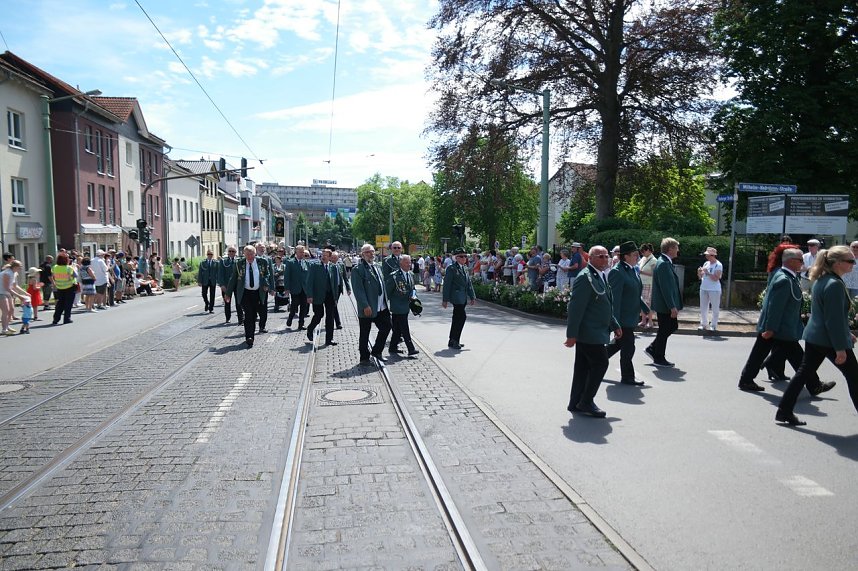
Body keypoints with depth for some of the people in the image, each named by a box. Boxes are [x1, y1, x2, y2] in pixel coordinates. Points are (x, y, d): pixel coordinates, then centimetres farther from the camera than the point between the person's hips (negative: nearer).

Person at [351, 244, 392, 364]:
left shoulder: (376, 267, 14)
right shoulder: (357, 269, -11)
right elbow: (358, 290, -17)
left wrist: (385, 302, 13)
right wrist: (365, 306, -22)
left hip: (381, 307, 7)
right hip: (367, 308, -7)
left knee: (386, 327, 9)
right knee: (364, 334, 5)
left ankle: (376, 351, 26)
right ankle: (364, 357, 19)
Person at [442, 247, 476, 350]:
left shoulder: (465, 269, 17)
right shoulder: (451, 269, -7)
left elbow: (469, 284, 19)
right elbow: (447, 285, -9)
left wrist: (472, 297, 12)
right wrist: (445, 300, -12)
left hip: (463, 298, 8)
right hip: (456, 298, -8)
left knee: (457, 319, 11)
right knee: (462, 317, -14)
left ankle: (453, 341, 18)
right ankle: (454, 340, -6)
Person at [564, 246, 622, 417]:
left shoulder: (600, 277, 16)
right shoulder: (585, 277, -16)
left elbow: (605, 307, 26)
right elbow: (575, 308, -20)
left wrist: (614, 325, 23)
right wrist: (572, 334, -22)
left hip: (594, 332, 10)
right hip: (589, 332, -10)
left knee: (583, 367, 13)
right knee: (600, 363, -5)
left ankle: (576, 403, 21)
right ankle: (586, 402, 5)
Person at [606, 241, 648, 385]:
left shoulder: (632, 270, 11)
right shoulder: (617, 272, -19)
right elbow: (615, 298, -21)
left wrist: (645, 309, 18)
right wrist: (615, 321, -22)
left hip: (631, 316, 10)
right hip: (623, 318, -10)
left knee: (619, 343, 19)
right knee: (628, 348, 1)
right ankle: (627, 377, 15)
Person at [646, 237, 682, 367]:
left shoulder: (665, 262, 11)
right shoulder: (663, 264, -21)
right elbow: (665, 288, -24)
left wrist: (674, 305, 20)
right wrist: (672, 307, -24)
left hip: (668, 305, 10)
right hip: (665, 305, -10)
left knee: (673, 326, 19)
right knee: (664, 331, 2)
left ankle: (652, 349, 25)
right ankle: (659, 359, 16)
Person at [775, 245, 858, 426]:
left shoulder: (820, 280, 10)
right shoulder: (835, 284, -19)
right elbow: (835, 319, -21)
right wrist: (840, 348, -18)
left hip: (813, 336, 9)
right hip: (830, 340, -8)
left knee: (803, 373, 9)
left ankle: (784, 411, 9)